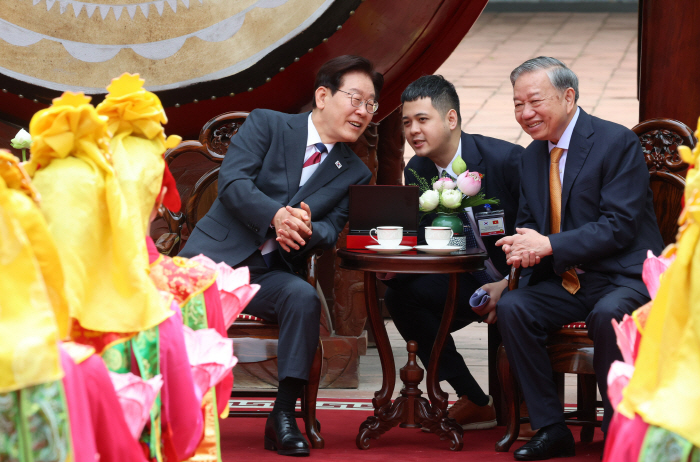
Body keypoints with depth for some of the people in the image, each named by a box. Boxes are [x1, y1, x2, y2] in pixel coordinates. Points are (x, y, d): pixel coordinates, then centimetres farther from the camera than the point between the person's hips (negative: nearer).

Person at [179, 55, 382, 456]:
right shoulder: (266, 124, 3)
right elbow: (233, 181, -10)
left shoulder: (355, 174, 13)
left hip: (269, 274, 3)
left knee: (305, 297, -30)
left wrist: (307, 228, -21)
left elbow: (332, 230, 4)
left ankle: (285, 416, -24)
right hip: (218, 253, -3)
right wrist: (277, 215, -27)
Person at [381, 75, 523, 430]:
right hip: (471, 279, 7)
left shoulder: (507, 159, -20)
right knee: (400, 295, -12)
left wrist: (508, 285, -25)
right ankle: (474, 401, -1)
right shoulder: (417, 171, -1)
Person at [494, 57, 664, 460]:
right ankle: (552, 429, -11)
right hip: (566, 282, 6)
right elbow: (529, 222, 18)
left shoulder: (618, 143, -11)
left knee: (607, 315, -37)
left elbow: (620, 226, -18)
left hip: (625, 277, -6)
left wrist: (548, 245, -23)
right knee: (511, 307, -20)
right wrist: (523, 245, -9)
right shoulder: (532, 157, 12)